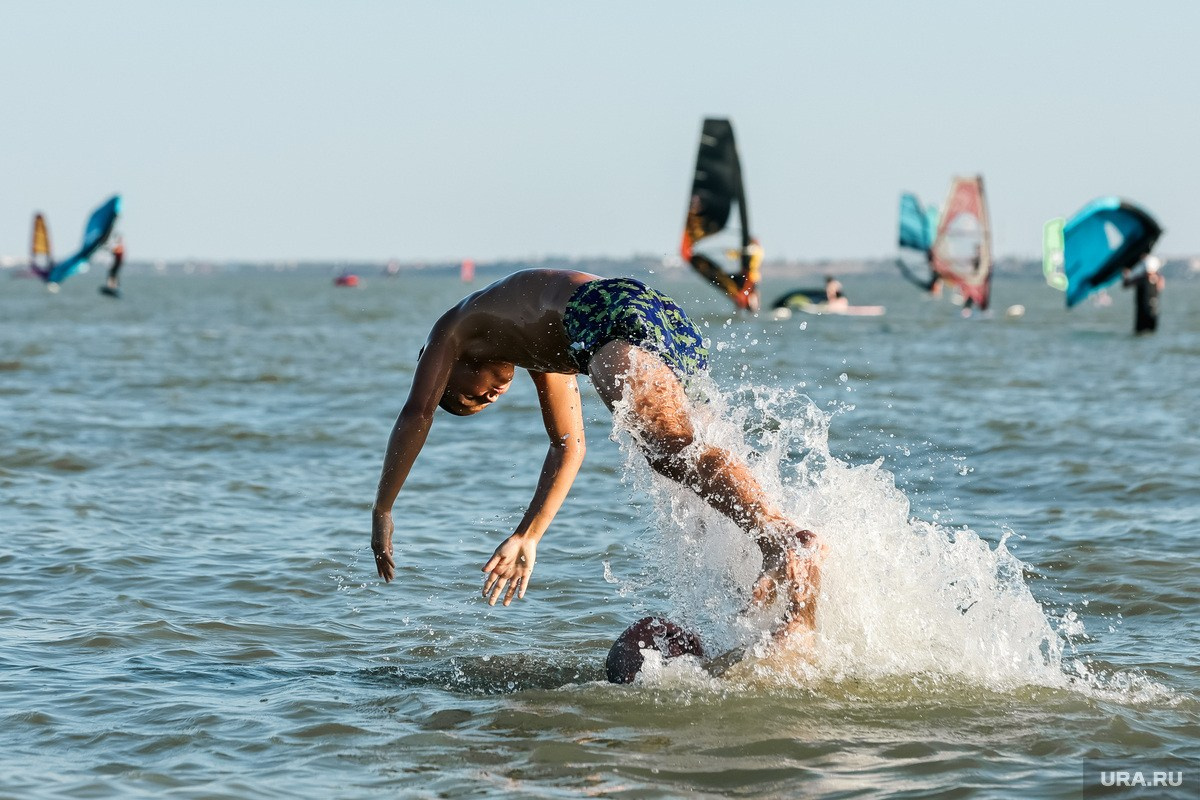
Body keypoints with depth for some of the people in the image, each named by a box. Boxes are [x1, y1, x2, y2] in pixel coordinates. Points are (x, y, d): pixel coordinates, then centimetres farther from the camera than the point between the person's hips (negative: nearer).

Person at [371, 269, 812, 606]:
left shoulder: (454, 327, 29)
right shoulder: (539, 351, 46)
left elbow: (416, 414, 18)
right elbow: (568, 448, 47)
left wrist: (381, 511, 22)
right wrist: (526, 537, 47)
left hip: (616, 317, -8)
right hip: (675, 325, 8)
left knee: (673, 452, -25)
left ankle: (778, 534, -49)